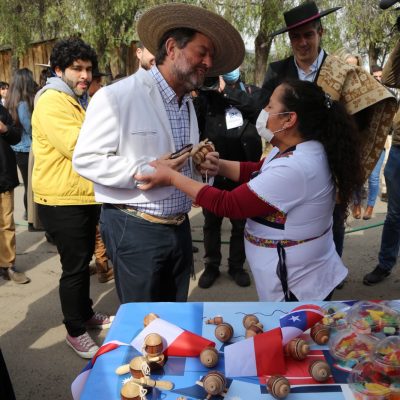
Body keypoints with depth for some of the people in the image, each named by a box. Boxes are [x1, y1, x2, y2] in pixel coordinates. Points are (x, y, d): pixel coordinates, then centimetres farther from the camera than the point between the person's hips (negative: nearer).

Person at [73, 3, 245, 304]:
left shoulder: (187, 104, 13)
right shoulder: (118, 97, -15)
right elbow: (85, 159, -15)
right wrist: (144, 172, -24)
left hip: (179, 227, 7)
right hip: (135, 229, -7)